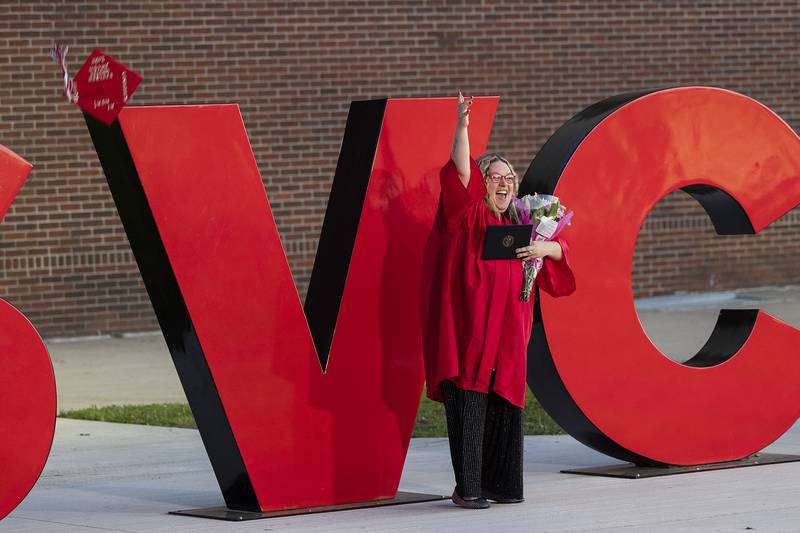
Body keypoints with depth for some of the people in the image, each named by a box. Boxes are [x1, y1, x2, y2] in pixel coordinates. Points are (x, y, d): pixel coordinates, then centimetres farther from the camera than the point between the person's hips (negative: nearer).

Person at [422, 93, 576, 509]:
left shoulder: (519, 225, 17)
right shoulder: (470, 216, 0)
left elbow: (560, 249, 22)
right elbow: (461, 173, -16)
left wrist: (543, 248, -2)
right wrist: (461, 127, -27)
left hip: (507, 333, 6)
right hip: (468, 327, -6)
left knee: (505, 405, 7)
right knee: (469, 405, -8)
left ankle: (499, 484, 15)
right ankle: (467, 487, -6)